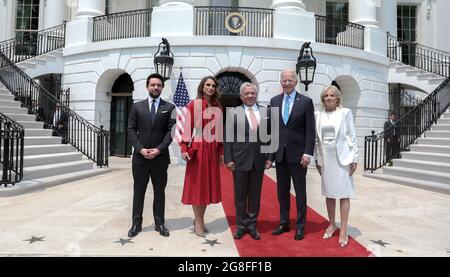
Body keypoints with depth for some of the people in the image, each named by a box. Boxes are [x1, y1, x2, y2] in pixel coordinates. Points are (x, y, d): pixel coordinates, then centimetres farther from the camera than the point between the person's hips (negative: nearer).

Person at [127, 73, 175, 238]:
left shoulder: (169, 107, 4)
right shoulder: (137, 106, 7)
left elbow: (171, 131, -3)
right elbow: (131, 130, 2)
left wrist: (159, 149, -13)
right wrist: (140, 149, -10)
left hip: (160, 157, -1)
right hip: (140, 156, 1)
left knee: (159, 192, 9)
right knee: (138, 191, 9)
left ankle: (159, 223, 20)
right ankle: (136, 223, 21)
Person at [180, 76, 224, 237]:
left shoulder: (218, 108, 11)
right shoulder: (193, 104, -3)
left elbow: (220, 131, 11)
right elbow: (186, 127, -7)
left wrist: (221, 151, 9)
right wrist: (184, 148, -14)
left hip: (213, 150, 5)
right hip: (198, 149, -5)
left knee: (209, 184, 10)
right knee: (197, 184, 3)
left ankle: (199, 219, 26)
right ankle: (199, 222, 15)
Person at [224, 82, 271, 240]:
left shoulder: (266, 112, 7)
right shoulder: (232, 112, 1)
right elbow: (227, 137, -2)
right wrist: (228, 159, -7)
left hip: (259, 160, 2)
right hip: (240, 160, -2)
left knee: (255, 195, 11)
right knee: (240, 195, 9)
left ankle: (252, 225, 27)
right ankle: (241, 225, 25)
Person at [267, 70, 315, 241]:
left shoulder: (306, 101, -3)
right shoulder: (274, 101, 7)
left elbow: (310, 130, -5)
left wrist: (308, 153, -14)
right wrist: (269, 154, 4)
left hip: (298, 154, -3)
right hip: (279, 154, 4)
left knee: (300, 192, 8)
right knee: (282, 191, 13)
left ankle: (300, 226, 22)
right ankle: (284, 223, 28)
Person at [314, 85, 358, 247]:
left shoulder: (345, 113, -2)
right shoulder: (318, 115, 7)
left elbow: (352, 137, -3)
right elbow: (317, 138, 9)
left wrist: (354, 158, -6)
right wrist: (317, 159, 8)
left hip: (342, 158, -3)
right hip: (325, 158, 3)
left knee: (344, 193, 2)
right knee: (329, 192, 11)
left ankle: (343, 230, 11)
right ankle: (332, 224, 26)